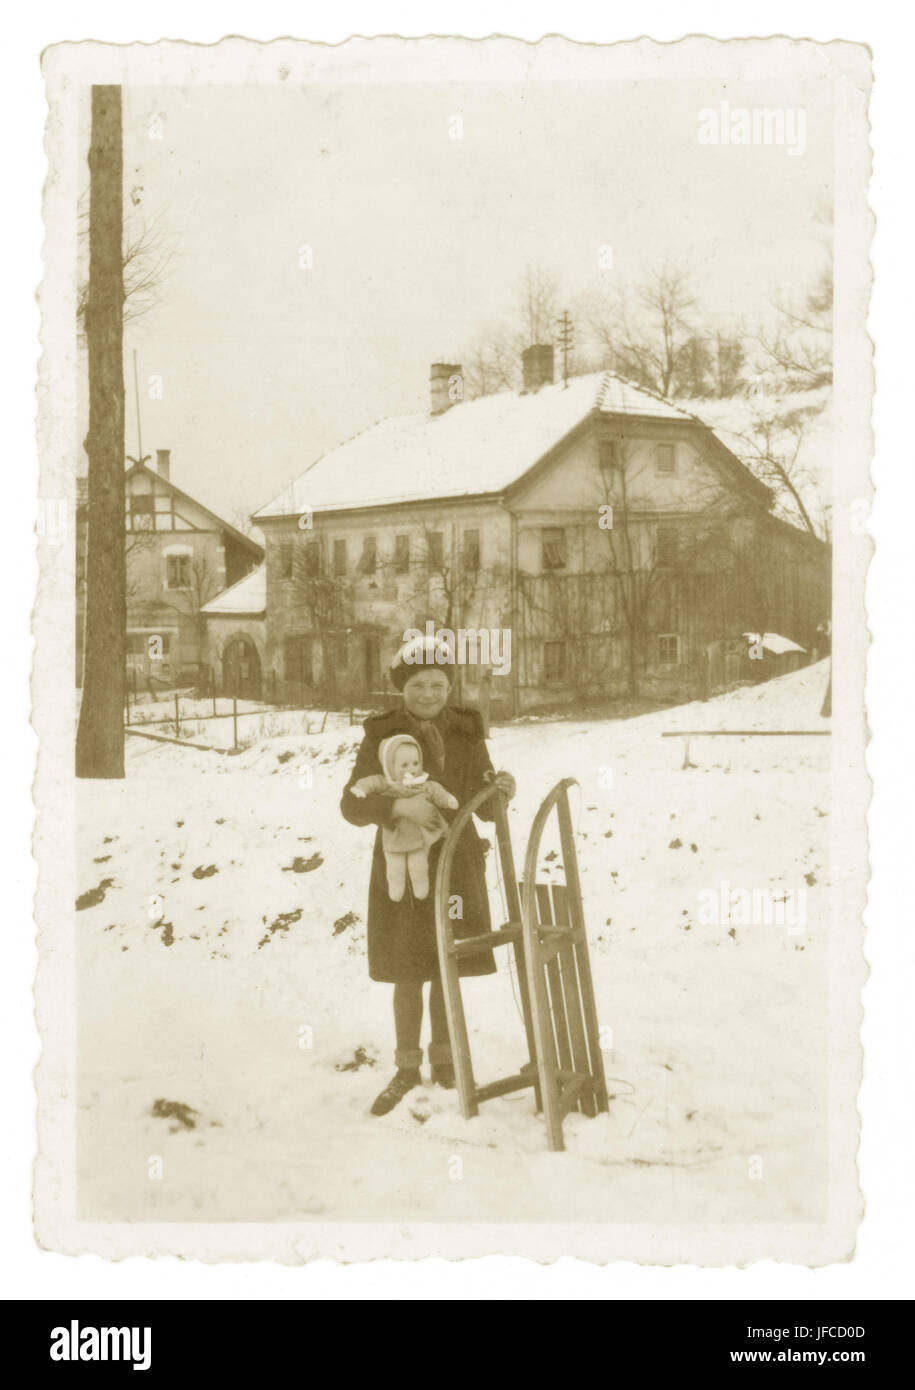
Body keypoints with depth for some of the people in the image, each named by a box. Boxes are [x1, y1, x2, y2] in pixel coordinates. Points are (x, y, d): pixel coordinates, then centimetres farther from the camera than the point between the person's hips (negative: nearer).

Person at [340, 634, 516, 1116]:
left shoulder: (466, 733, 0)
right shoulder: (380, 736, -7)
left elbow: (484, 808, -1)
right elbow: (352, 805, -15)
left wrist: (501, 791, -24)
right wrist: (399, 806, -31)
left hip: (456, 865, 2)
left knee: (447, 968, 11)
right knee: (408, 975, 5)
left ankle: (443, 1058, 28)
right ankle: (407, 1067, 22)